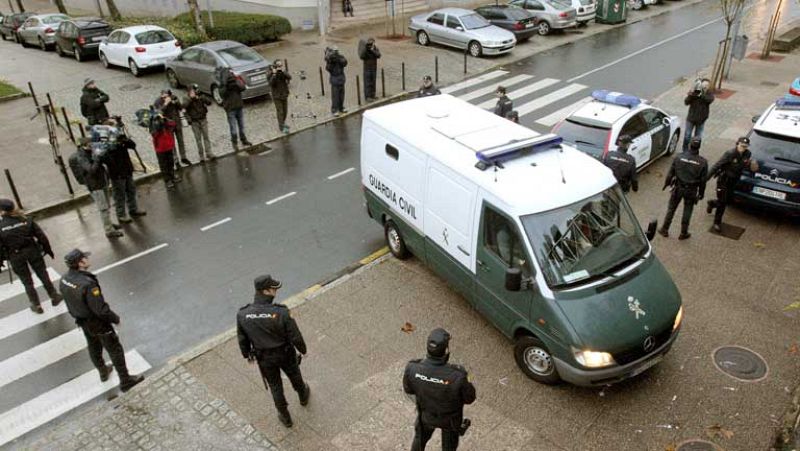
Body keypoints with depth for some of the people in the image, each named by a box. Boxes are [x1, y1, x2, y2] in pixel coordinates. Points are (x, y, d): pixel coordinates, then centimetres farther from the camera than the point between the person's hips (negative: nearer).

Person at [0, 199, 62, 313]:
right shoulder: (25, 220, -10)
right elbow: (41, 236, -6)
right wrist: (48, 249, 7)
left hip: (16, 257, -1)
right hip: (32, 251, 1)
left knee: (27, 282, 14)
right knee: (43, 275, 18)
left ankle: (36, 305, 24)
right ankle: (54, 296, 27)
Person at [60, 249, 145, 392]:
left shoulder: (64, 279, -11)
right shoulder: (87, 284, -36)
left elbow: (70, 300, 5)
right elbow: (101, 309, -30)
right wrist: (115, 318, -13)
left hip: (82, 321, 8)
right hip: (97, 322, -8)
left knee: (94, 347, 28)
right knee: (115, 350, 8)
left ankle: (103, 372, 51)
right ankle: (125, 381, 20)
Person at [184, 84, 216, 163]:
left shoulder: (201, 98, 2)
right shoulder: (188, 100, -3)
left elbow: (209, 102, -11)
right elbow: (184, 106, -23)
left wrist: (201, 98, -24)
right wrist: (191, 98, -24)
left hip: (203, 120, 2)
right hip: (194, 122, -2)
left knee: (206, 137, 2)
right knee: (198, 139, 1)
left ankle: (208, 153, 4)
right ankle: (201, 155, 6)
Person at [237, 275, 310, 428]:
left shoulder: (242, 314, -22)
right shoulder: (281, 313, -32)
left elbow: (242, 339, -6)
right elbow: (295, 337, -21)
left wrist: (247, 354, 13)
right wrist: (303, 349, 0)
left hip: (264, 358, 2)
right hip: (285, 354, -1)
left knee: (275, 386, 24)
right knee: (294, 376, 30)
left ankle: (285, 417, 43)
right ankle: (303, 396, 59)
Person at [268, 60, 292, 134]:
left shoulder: (283, 71, 0)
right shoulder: (271, 73, -12)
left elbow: (289, 77, -15)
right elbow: (271, 83, -25)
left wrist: (283, 72, -27)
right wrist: (274, 74, -31)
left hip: (284, 94, 5)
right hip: (276, 95, -5)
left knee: (285, 110, 15)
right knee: (280, 111, -6)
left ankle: (282, 123, 34)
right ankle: (282, 127, 0)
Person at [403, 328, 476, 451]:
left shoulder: (412, 368, -35)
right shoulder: (458, 376, -43)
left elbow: (408, 389, -12)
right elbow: (469, 398, -21)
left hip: (426, 414, 2)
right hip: (450, 417, -2)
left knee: (421, 437, 35)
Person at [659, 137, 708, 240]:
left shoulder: (679, 157, -12)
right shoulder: (703, 162, -10)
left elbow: (670, 173, -5)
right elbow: (703, 180, -3)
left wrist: (666, 183, 11)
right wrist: (701, 193, 9)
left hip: (678, 188, 0)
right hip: (692, 191, 0)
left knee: (671, 209, 14)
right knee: (687, 211, 14)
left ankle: (664, 230, 23)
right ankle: (683, 233, 24)